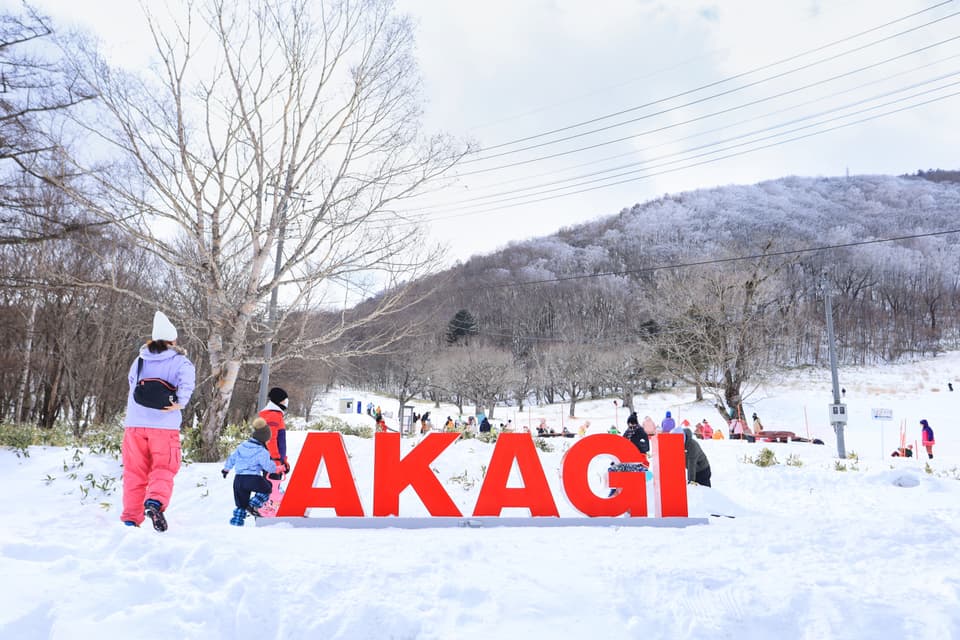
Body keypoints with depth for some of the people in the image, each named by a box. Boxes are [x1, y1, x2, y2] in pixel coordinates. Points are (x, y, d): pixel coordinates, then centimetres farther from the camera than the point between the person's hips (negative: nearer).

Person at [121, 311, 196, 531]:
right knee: (163, 470, 1)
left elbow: (131, 381, 23)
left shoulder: (139, 361, 15)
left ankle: (130, 518, 8)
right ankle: (155, 502, -26)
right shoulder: (179, 361, 1)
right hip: (164, 425, -4)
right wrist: (181, 402, -18)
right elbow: (187, 375, -20)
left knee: (134, 472, 11)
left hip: (134, 424, 4)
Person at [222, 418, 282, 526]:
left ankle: (236, 522, 16)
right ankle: (252, 506, 2)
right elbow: (269, 466, -9)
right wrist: (275, 469, 13)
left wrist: (226, 468, 38)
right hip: (253, 479, -6)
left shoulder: (242, 446, 11)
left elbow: (232, 458, 22)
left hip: (238, 479, 6)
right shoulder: (262, 451, -10)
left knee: (241, 504, 17)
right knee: (267, 489, 18)